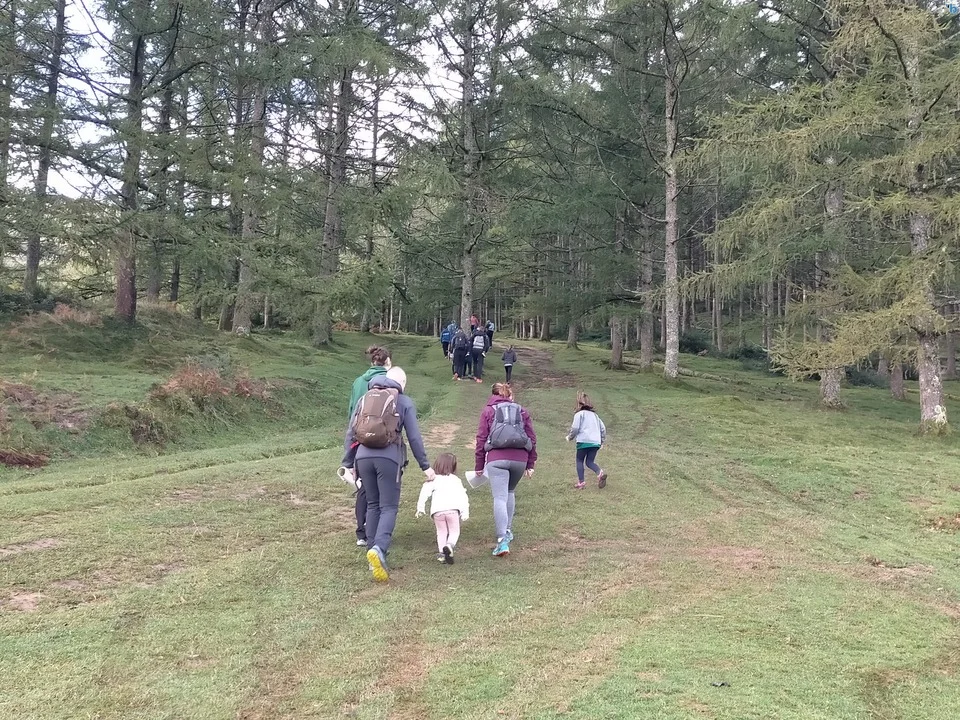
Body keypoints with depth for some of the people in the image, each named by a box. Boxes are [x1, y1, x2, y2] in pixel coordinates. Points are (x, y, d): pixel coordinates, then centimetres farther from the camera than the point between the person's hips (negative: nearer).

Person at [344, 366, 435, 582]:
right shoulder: (404, 402, 7)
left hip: (363, 456, 4)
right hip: (388, 457, -4)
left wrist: (348, 464, 19)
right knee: (389, 506, -1)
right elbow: (414, 437, 3)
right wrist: (425, 466, 9)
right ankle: (379, 549, -24)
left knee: (372, 505, 15)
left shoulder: (364, 398, 17)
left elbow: (350, 433, 15)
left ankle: (375, 556, 17)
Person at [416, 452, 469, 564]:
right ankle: (450, 545, -21)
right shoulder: (456, 480, 20)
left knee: (441, 531, 18)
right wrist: (465, 512, 11)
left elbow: (425, 493, 5)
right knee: (454, 531, 9)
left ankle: (441, 552, 3)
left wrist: (420, 508, 5)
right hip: (452, 508, -1)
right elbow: (463, 496, 13)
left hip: (437, 510, 1)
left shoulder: (433, 480, 18)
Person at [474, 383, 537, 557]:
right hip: (520, 459, 3)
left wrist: (479, 465, 10)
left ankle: (502, 541, -18)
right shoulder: (522, 411, 18)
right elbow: (532, 438, 13)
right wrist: (530, 464, 18)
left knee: (500, 498, -8)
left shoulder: (488, 411, 12)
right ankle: (507, 531, 28)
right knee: (510, 492, 25)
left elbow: (481, 439, 6)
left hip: (497, 459, -3)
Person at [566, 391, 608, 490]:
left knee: (579, 461, 10)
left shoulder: (579, 414, 0)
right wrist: (602, 441, 24)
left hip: (584, 441, -5)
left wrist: (570, 437, 9)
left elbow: (575, 428, -8)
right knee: (590, 462, 10)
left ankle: (581, 482, 3)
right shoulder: (594, 414, 20)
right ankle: (600, 472, -19)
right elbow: (603, 428, 18)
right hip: (596, 442, 5)